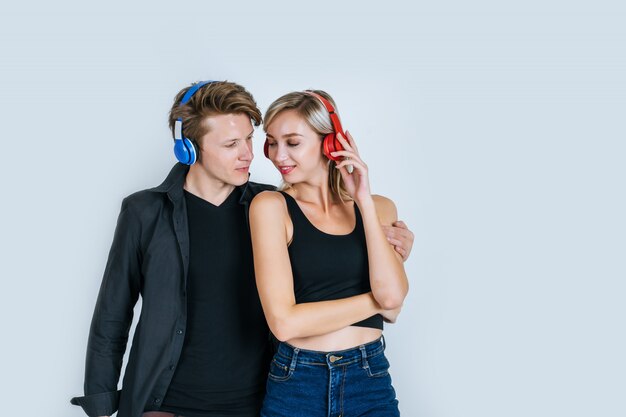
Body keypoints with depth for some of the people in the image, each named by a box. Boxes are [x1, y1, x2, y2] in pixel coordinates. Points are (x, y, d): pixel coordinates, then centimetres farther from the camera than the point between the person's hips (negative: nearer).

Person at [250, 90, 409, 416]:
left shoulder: (378, 208, 3)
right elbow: (284, 322, -16)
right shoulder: (271, 206, -7)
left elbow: (392, 295, -12)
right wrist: (377, 300, -8)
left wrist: (364, 200, -9)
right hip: (297, 386, -2)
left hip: (372, 381, 3)